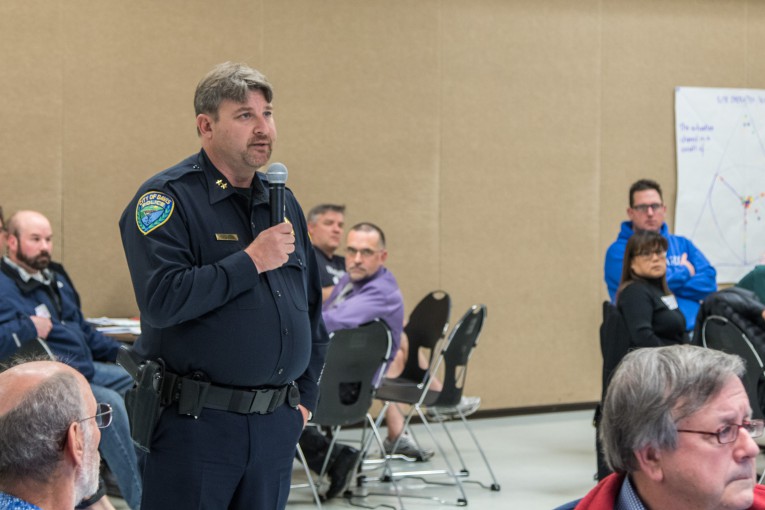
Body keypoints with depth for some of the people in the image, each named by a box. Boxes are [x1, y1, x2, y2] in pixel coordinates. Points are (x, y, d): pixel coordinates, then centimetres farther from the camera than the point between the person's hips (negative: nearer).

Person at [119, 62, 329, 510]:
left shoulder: (283, 202, 14)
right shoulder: (167, 199, -8)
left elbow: (312, 308, 21)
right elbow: (161, 300, -22)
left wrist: (305, 396, 15)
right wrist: (251, 262, -17)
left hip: (276, 424, 6)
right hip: (196, 423, -6)